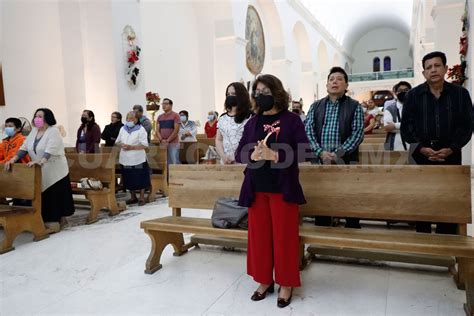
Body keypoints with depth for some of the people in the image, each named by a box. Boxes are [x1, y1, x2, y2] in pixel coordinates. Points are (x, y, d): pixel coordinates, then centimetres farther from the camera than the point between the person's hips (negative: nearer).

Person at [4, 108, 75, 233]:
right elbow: (24, 148, 8)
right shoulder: (33, 132, 12)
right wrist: (14, 159, -6)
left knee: (55, 197, -2)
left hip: (55, 171, -7)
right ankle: (50, 221, 19)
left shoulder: (53, 131, -12)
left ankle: (54, 223, 6)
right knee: (44, 197, 9)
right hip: (40, 172, 7)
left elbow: (50, 150, -27)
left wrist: (40, 161, -41)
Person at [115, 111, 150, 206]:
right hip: (125, 160, 5)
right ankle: (133, 197, 27)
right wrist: (121, 145, -8)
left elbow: (145, 145, -14)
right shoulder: (123, 129, 10)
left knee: (140, 180, 2)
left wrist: (131, 147, -20)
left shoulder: (140, 130, -8)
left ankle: (142, 198, 16)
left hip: (138, 160, -5)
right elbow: (117, 141, 16)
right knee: (129, 180, 12)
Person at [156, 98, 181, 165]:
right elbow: (157, 130, 10)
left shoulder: (175, 115, -2)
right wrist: (161, 140, -8)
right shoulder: (160, 117, 15)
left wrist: (167, 141, -14)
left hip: (173, 144, -5)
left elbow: (176, 130, -10)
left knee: (174, 163, -6)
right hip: (162, 144, 5)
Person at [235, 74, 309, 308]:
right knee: (259, 235, 10)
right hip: (256, 188, 4)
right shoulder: (252, 122, 9)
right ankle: (264, 280, 27)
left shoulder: (291, 120, -2)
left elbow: (303, 151, -10)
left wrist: (274, 155, -22)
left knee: (284, 236, 4)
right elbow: (239, 153, 6)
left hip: (283, 188, -4)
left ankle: (286, 284, 21)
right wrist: (252, 155, -16)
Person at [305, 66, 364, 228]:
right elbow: (308, 131, 2)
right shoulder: (316, 106, 11)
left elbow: (358, 133, -4)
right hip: (319, 161, 2)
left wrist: (338, 153, -16)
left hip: (346, 161, -2)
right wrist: (321, 152, -13)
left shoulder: (354, 106, 5)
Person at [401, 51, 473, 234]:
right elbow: (406, 126, 0)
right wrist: (421, 148, -12)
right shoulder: (413, 95, 3)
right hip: (421, 154, 0)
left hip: (450, 154, 1)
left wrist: (451, 148, -11)